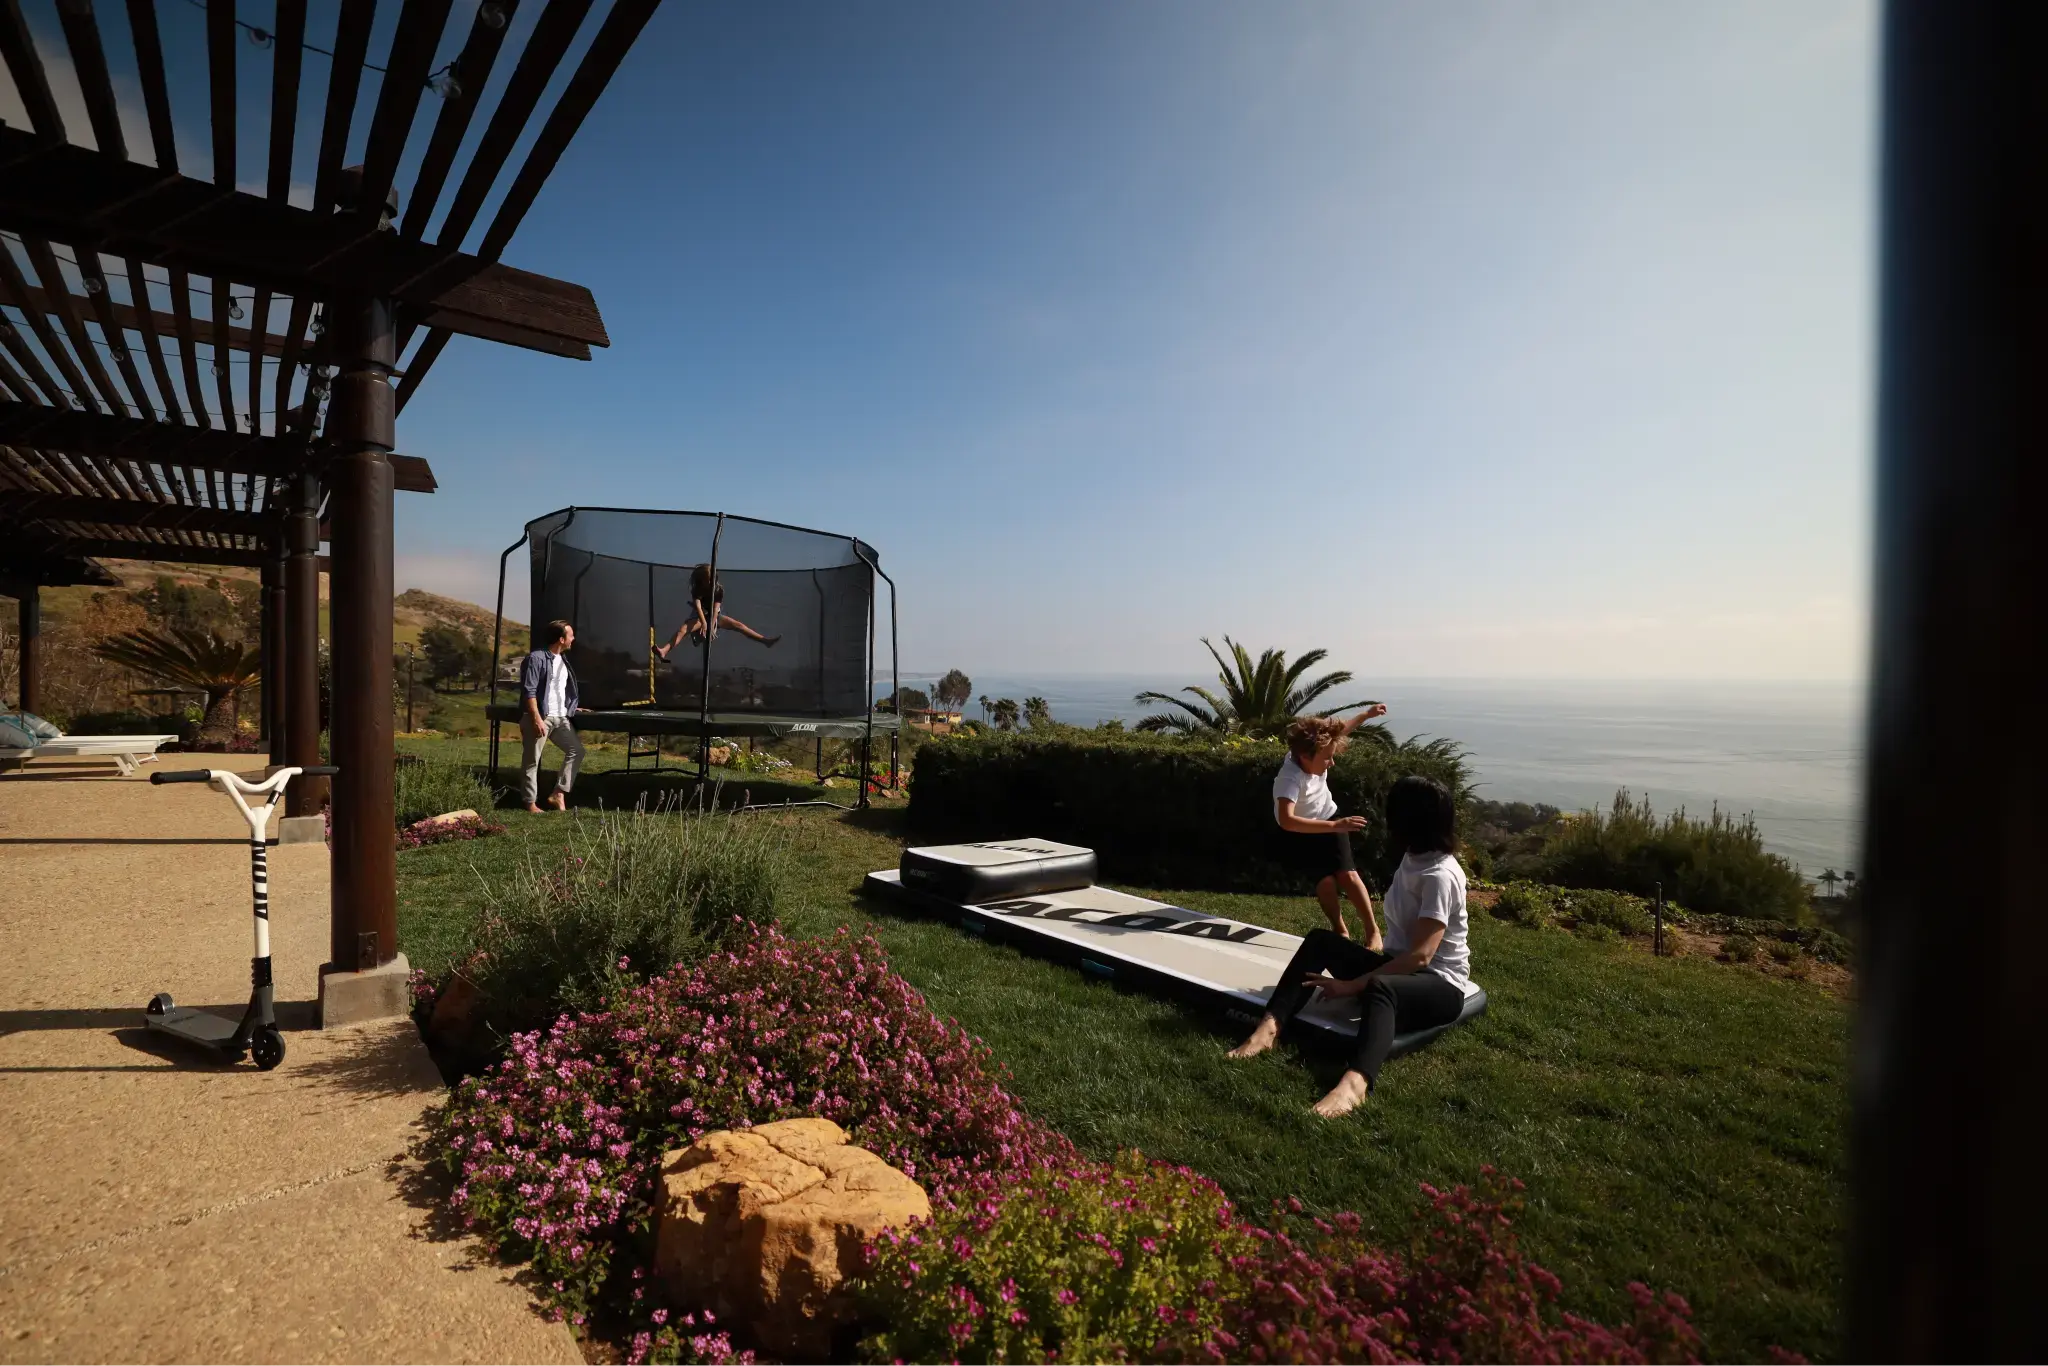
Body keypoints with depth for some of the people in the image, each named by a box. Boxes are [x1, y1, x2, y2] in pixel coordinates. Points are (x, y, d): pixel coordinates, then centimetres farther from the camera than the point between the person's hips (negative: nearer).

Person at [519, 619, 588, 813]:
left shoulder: (562, 659, 16)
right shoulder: (536, 658, -11)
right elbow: (529, 691, -17)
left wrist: (572, 708, 24)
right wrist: (537, 719, -22)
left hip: (560, 717, 8)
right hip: (539, 717, -8)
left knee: (576, 750, 2)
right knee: (532, 760, 0)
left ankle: (558, 794, 5)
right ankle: (531, 802, 7)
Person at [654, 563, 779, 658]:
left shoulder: (719, 589, -16)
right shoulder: (696, 590, -21)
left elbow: (715, 608, -26)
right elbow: (698, 606, -37)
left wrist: (711, 625, -38)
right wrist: (704, 623, -54)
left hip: (714, 615, 3)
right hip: (700, 616, -3)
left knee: (738, 625, -12)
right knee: (683, 628, -31)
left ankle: (765, 640, -14)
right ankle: (664, 651, -51)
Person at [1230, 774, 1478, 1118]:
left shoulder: (1440, 875, -20)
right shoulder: (1413, 858, 6)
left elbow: (1421, 955, -27)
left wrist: (1352, 985, -27)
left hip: (1440, 984, -8)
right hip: (1399, 968, 8)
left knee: (1379, 988, -41)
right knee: (1320, 940, -10)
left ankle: (1354, 1084, -66)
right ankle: (1270, 1026, -23)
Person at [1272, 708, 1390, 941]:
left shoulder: (1314, 757, -22)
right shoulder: (1289, 779, -39)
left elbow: (1337, 732, 2)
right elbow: (1286, 820, -55)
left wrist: (1366, 714, 4)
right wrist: (1335, 826, -59)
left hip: (1329, 821, 4)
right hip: (1300, 833, -4)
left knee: (1348, 874, -7)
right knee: (1325, 880, -14)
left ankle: (1373, 929, 7)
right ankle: (1340, 929, 10)